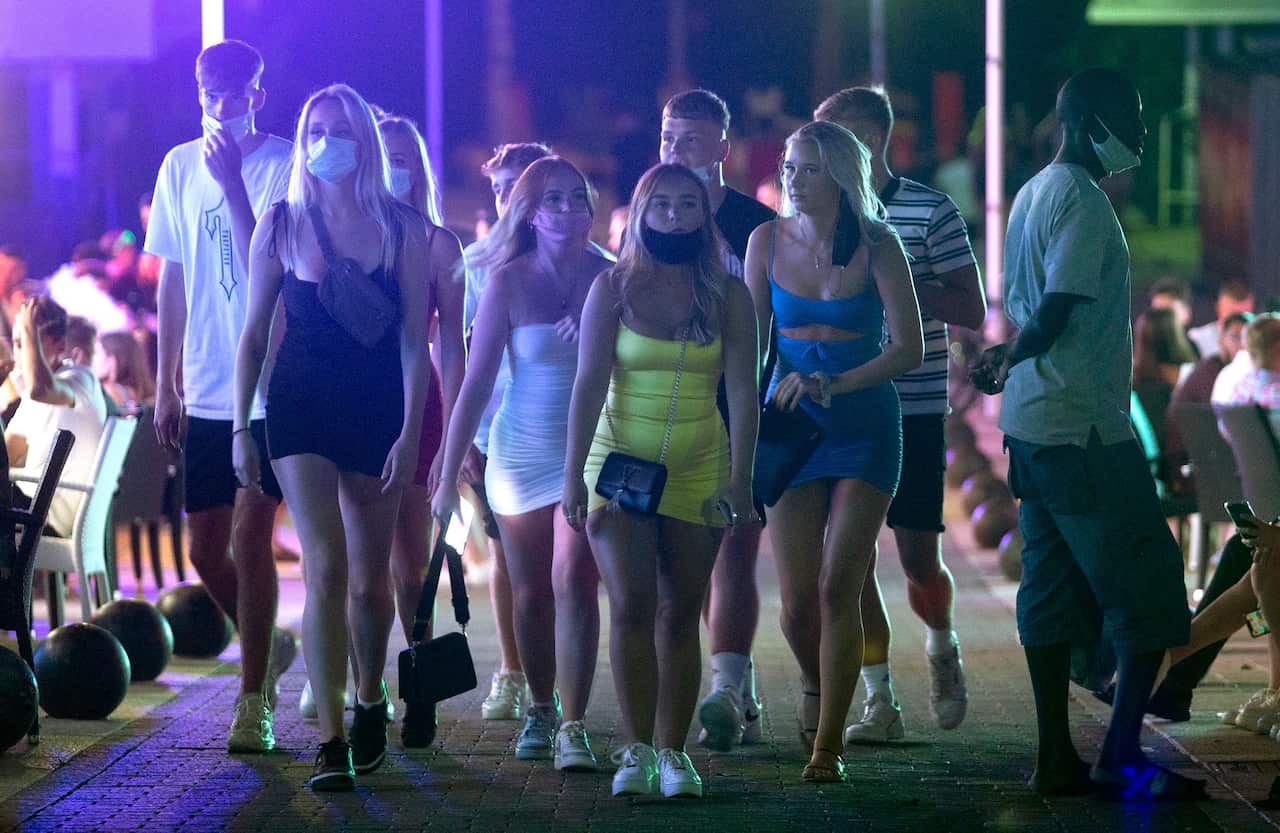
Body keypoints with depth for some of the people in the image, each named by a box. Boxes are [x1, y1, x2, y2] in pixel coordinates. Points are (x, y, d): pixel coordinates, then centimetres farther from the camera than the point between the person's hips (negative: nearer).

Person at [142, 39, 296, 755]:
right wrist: (166, 382, 12)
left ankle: (254, 703, 2)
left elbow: (265, 265, -17)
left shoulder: (285, 165, -6)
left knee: (249, 541, -7)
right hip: (204, 393, 5)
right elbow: (173, 279, 13)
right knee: (206, 548, 8)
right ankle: (271, 645, 34)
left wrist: (230, 181, -23)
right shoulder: (180, 167, 8)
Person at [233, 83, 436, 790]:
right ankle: (331, 742, -12)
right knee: (325, 569, -12)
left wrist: (410, 432, -7)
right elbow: (253, 334, 6)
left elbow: (414, 340, -1)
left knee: (369, 578, 10)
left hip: (379, 413, 1)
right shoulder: (282, 225, 2)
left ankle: (370, 703, 35)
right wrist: (241, 426, 1)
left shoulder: (402, 228, 0)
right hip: (301, 413, -1)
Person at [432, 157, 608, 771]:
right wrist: (448, 473, -7)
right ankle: (540, 710, 30)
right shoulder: (509, 281, -6)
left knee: (573, 582, -15)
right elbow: (476, 382, -6)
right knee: (530, 596, 9)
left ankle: (573, 727, -13)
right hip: (521, 451, 1)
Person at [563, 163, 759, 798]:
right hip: (619, 463, -1)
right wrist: (574, 476, -11)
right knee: (631, 604, -12)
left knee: (680, 614, 2)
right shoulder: (613, 288, 0)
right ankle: (636, 751, -7)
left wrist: (740, 479, -8)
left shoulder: (728, 295, 3)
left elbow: (743, 390, 0)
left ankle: (672, 752, 7)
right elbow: (589, 383, -5)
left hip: (699, 471, 1)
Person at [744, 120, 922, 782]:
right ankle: (816, 684, 31)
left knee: (838, 585, -10)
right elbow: (754, 341, 7)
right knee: (797, 597, -2)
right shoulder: (768, 241, 2)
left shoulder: (876, 245, -7)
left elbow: (909, 349, -9)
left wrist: (832, 384, -18)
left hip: (864, 426, -2)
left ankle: (828, 745, -3)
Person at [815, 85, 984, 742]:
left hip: (915, 410, -3)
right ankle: (878, 701, 5)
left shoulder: (931, 211, -3)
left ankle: (941, 646, 31)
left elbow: (971, 311, -6)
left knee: (919, 560, 0)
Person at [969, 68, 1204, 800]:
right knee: (1149, 597, -4)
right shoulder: (1084, 201, -14)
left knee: (1055, 593, 10)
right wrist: (1011, 361, -4)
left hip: (1035, 428, 10)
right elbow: (1058, 311, -19)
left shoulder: (1034, 194, 17)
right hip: (1086, 429, -10)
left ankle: (1058, 759, 11)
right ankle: (1124, 760, -6)